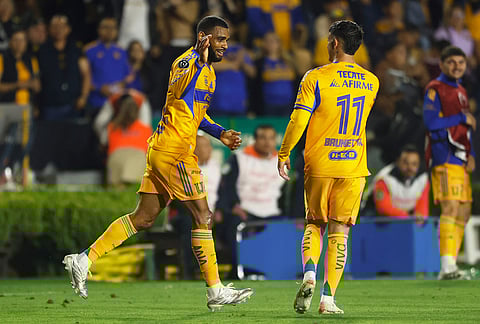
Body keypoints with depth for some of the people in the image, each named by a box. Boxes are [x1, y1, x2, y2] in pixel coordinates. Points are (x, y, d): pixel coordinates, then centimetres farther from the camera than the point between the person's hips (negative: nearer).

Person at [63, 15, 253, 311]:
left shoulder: (208, 69, 19)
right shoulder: (187, 62, -12)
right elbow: (179, 92, -35)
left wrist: (220, 133, 23)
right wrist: (198, 64, -49)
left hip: (161, 151, 10)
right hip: (174, 151, -10)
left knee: (144, 218, 10)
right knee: (203, 218, -5)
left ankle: (84, 260, 11)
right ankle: (216, 292, 0)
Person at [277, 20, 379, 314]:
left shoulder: (316, 78, -8)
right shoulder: (371, 82, 5)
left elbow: (298, 121, -10)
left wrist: (284, 154, 2)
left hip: (319, 166, -2)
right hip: (354, 166, 2)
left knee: (315, 224, 15)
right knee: (339, 232, 4)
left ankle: (309, 275, -9)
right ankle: (328, 298, -2)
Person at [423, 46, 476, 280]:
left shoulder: (460, 91, 22)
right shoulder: (435, 90, -5)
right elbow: (431, 122, -18)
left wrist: (471, 154, 12)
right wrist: (462, 118, -9)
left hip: (460, 160, 9)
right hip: (444, 157, -9)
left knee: (464, 211, 9)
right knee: (450, 208, -19)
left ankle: (450, 266, 14)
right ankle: (447, 266, -26)